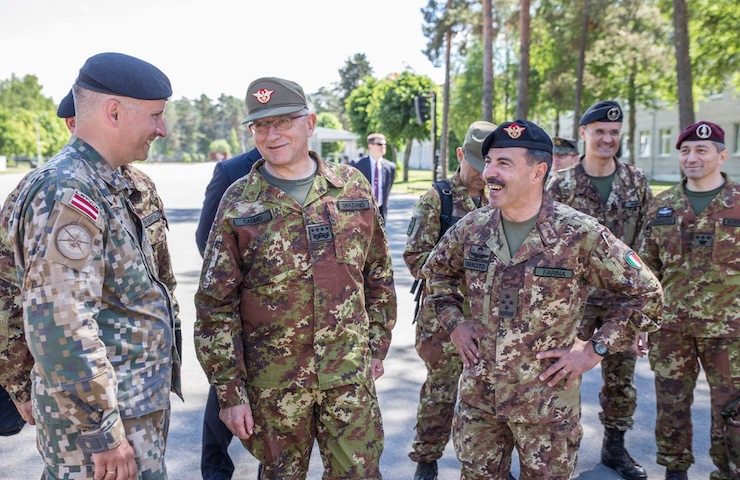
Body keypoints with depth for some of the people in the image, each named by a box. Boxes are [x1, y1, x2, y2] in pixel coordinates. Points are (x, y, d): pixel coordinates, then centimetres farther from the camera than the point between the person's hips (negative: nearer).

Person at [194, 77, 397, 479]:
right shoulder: (238, 204, -5)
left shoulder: (354, 187, 1)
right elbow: (215, 306, -4)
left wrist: (378, 346, 9)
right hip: (274, 381, -1)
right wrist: (230, 392, -6)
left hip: (351, 374, 1)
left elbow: (379, 274, 9)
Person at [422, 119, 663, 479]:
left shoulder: (580, 234, -15)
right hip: (477, 394, 4)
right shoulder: (472, 227, -3)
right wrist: (454, 322, 5)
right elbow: (436, 270, 16)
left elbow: (646, 294, -8)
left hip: (547, 400, -3)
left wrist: (595, 350, -10)